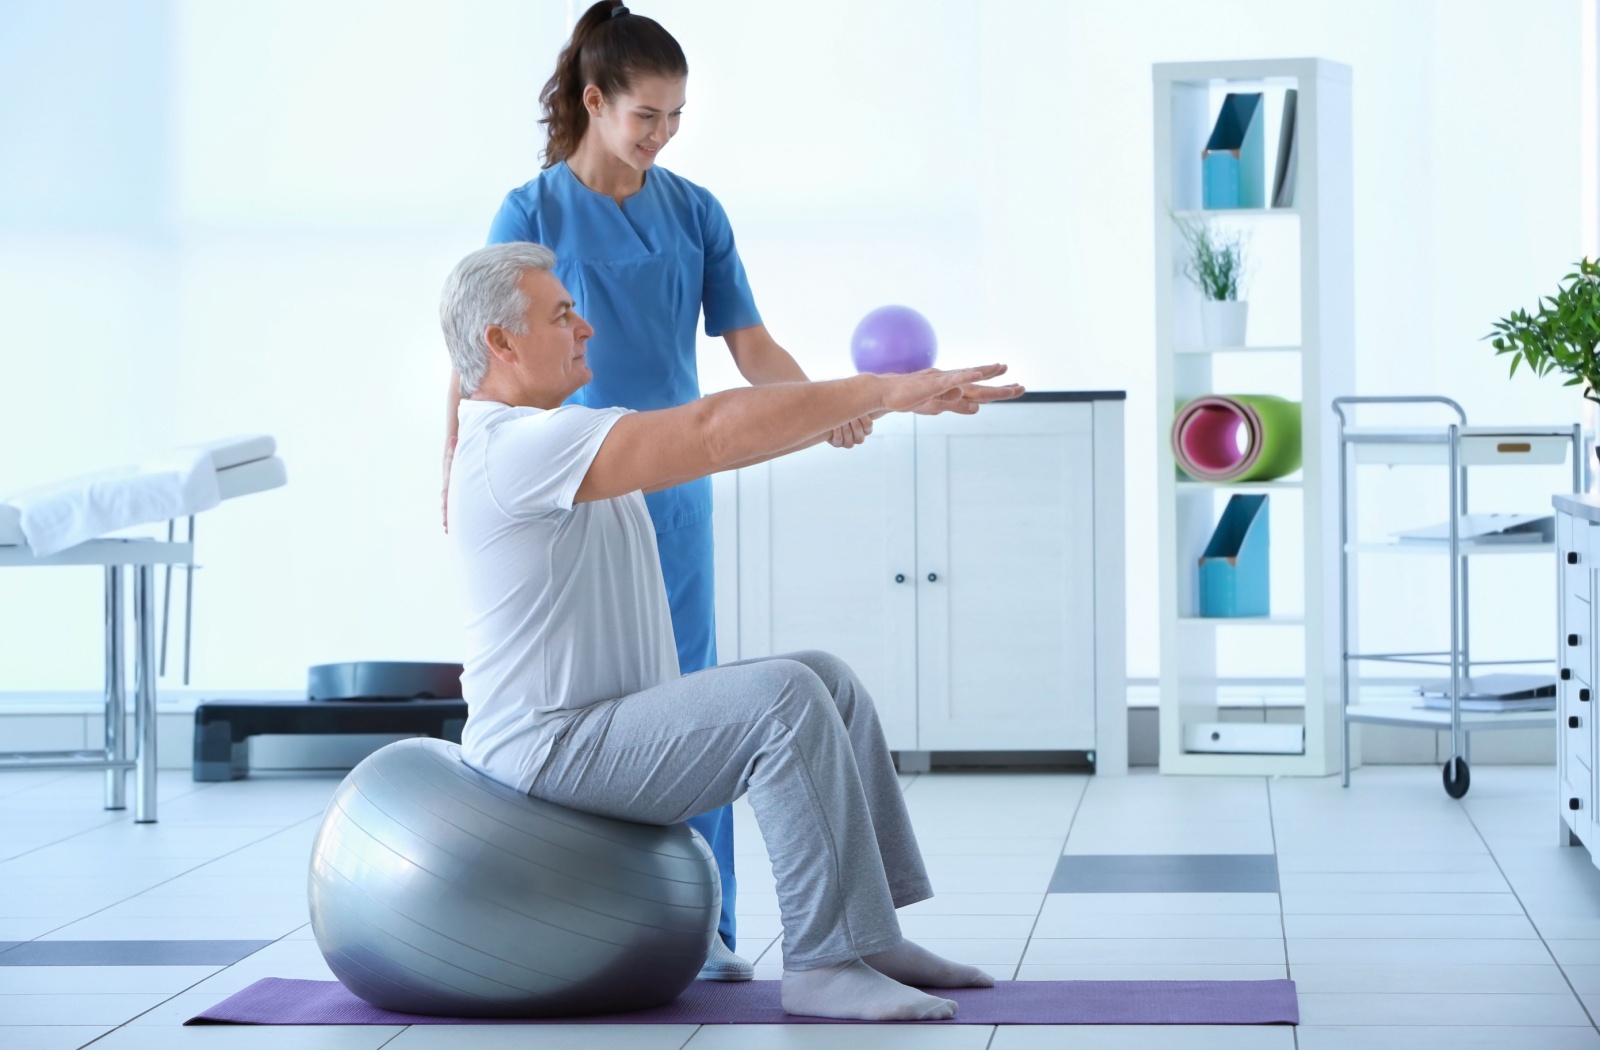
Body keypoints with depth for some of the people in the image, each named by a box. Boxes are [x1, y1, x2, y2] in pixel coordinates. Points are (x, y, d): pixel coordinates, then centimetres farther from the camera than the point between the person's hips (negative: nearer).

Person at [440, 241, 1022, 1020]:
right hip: (556, 747, -11)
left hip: (610, 717, 11)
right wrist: (883, 392, -25)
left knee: (828, 682, 8)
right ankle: (824, 965, -20)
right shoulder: (519, 446, -20)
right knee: (786, 699, -25)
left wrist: (869, 395, 6)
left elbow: (704, 439, 15)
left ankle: (867, 931, 7)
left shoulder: (553, 437, 15)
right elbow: (714, 433, -26)